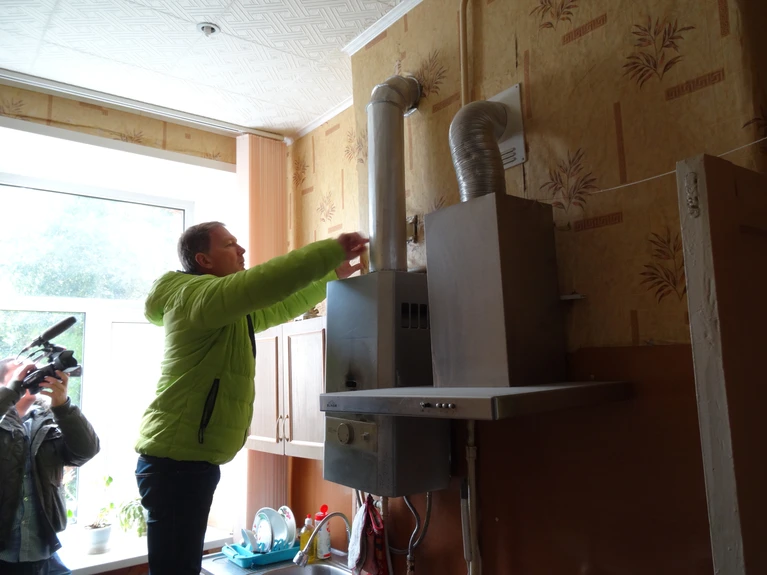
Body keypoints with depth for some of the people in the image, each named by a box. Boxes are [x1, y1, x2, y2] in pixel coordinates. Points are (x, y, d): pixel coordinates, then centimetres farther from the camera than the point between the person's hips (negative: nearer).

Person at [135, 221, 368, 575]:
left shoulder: (230, 312, 16)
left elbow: (280, 307, 24)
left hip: (191, 458, 10)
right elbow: (267, 281, -29)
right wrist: (333, 250, -21)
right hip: (177, 461, -10)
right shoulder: (198, 295, -15)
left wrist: (333, 274, 20)